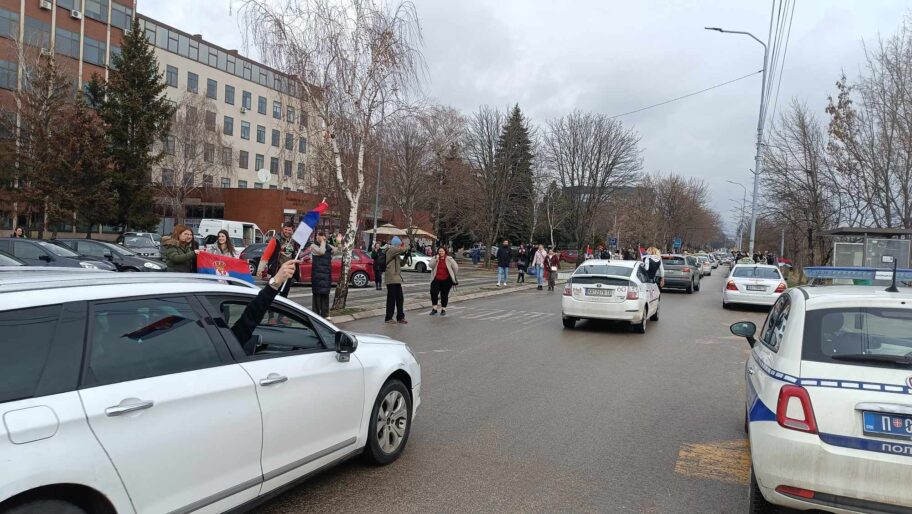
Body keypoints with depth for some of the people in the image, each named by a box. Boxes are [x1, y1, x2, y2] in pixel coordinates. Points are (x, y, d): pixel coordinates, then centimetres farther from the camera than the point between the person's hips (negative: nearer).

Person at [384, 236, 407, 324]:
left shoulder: (395, 253, 20)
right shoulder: (391, 250, -10)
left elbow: (401, 263, 22)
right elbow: (402, 249, -23)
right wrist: (404, 247, -1)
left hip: (396, 279, 9)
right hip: (391, 278, -9)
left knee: (400, 298, 8)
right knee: (391, 298, -4)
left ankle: (400, 317, 15)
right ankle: (389, 318, 5)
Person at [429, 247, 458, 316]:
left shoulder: (449, 259, -3)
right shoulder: (434, 258, 4)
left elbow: (456, 267, 2)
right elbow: (431, 265, -13)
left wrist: (453, 275, 9)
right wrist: (436, 259, -24)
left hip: (446, 280, -1)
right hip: (436, 280, 1)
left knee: (444, 294, 4)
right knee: (433, 292, -13)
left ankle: (443, 309, 19)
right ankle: (434, 309, -1)